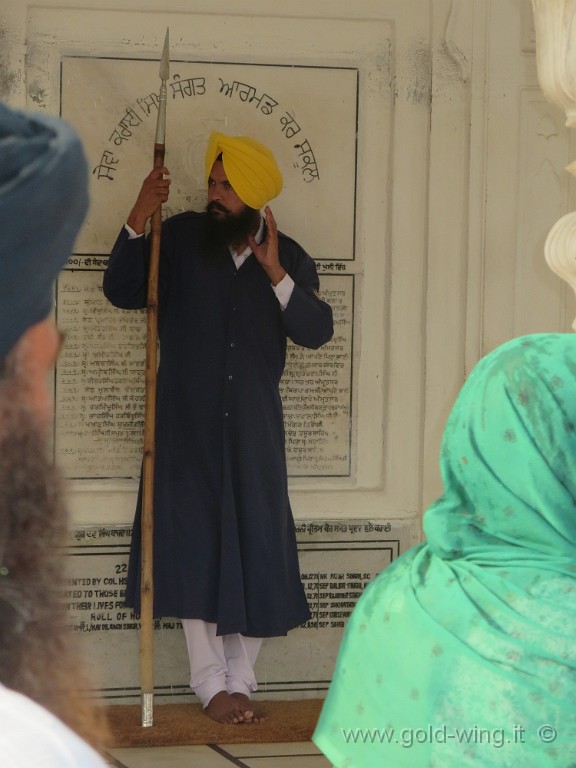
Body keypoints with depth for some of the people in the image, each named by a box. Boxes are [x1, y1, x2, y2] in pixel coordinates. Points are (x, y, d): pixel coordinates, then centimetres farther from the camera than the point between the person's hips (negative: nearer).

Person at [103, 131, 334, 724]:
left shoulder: (289, 258, 3)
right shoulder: (181, 237, 0)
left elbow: (316, 331, -8)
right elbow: (121, 292, -5)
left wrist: (275, 274, -22)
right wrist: (137, 224, -19)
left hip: (253, 428, 1)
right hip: (187, 423, -1)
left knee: (254, 546, 3)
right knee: (193, 545, -3)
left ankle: (240, 680, 14)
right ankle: (210, 682, 5)